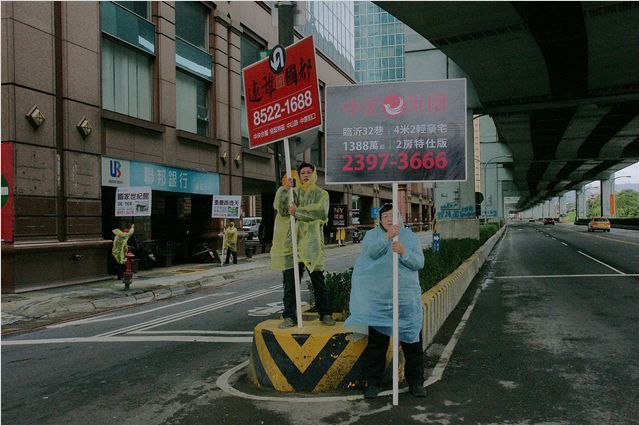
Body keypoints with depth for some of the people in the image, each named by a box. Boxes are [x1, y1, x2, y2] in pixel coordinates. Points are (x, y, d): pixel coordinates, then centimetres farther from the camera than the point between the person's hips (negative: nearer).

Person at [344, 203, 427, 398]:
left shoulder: (410, 236, 7)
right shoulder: (372, 234, 4)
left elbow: (419, 263, -4)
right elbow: (371, 252, -17)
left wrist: (404, 252, -22)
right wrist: (387, 237, -31)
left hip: (406, 299, 1)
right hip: (377, 299, -1)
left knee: (412, 342, 7)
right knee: (376, 342, 5)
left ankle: (415, 382, 23)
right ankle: (373, 382, 18)